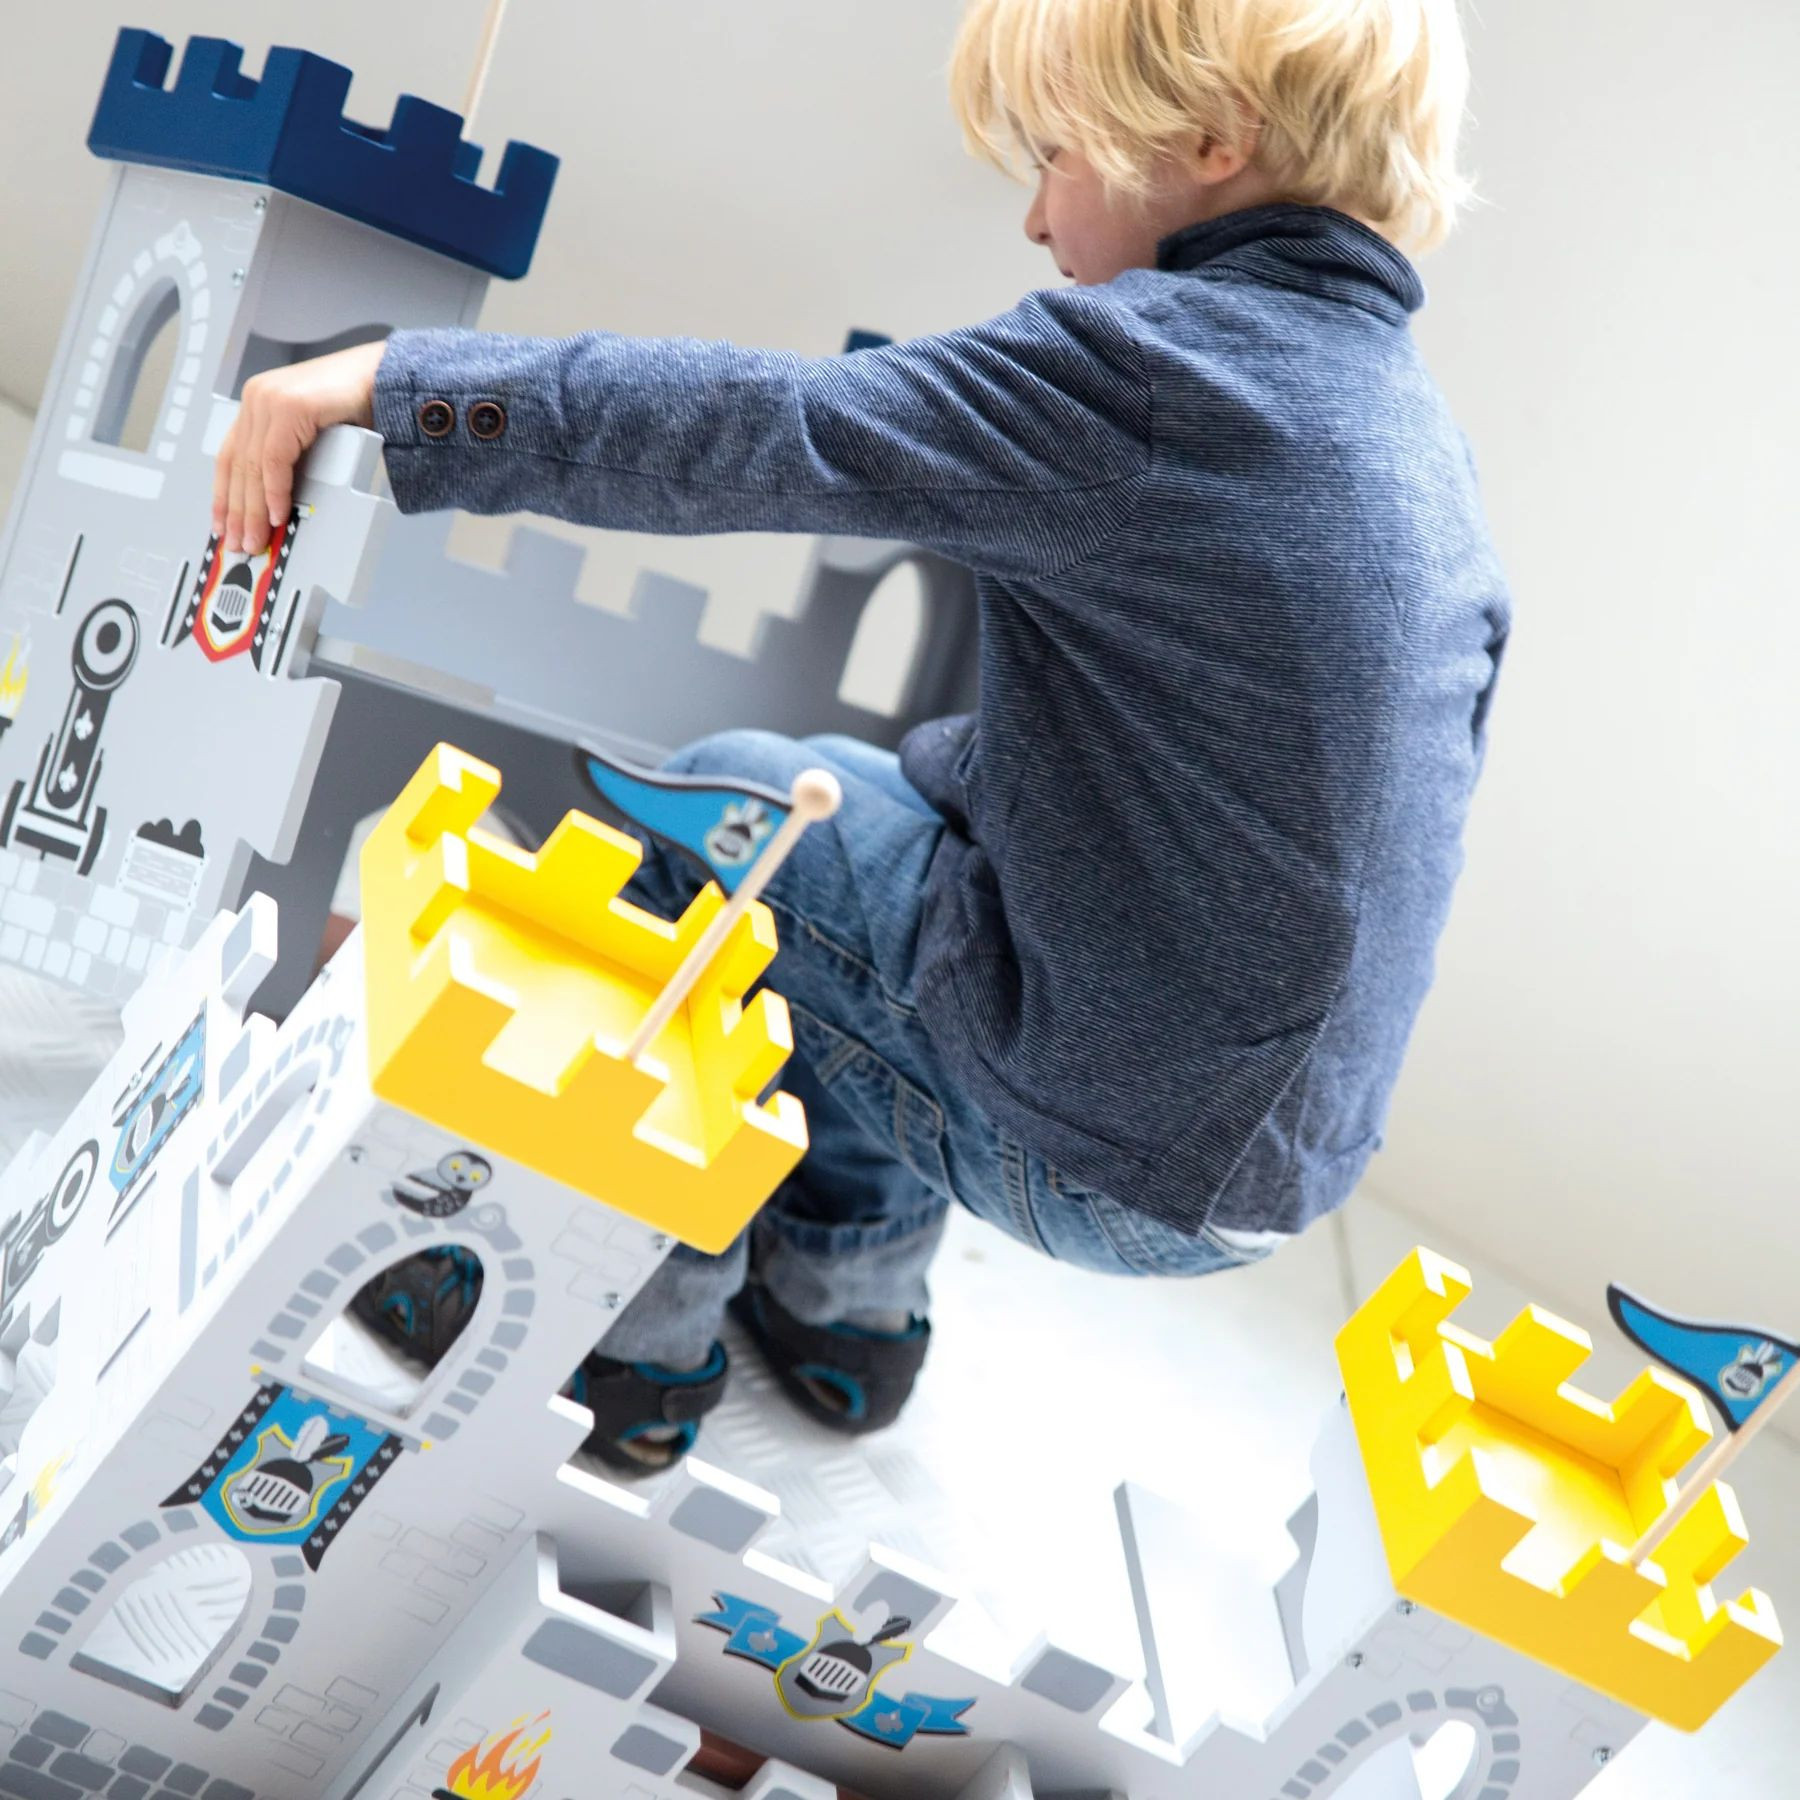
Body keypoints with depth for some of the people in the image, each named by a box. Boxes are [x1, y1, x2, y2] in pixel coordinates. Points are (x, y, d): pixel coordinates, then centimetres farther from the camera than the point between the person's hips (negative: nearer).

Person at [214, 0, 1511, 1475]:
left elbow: (767, 433, -24)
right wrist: (967, 757, 23)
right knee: (864, 790, 26)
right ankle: (849, 1294, 30)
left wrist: (395, 387, -22)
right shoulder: (1418, 427, 8)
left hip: (1094, 1155, -8)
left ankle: (644, 1339, 17)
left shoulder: (1160, 362, -18)